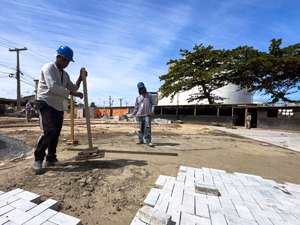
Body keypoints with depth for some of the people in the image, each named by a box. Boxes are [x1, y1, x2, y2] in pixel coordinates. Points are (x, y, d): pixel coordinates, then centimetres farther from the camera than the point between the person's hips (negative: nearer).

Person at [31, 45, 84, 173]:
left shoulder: (65, 75, 17)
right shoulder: (48, 67, -5)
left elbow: (73, 88, 20)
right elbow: (53, 87, -20)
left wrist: (80, 78, 9)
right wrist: (72, 93, -23)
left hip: (59, 106, 7)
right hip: (46, 104, -7)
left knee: (56, 133, 7)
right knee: (49, 131, -19)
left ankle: (51, 159, 17)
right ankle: (38, 159, -2)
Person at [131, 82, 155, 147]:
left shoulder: (149, 95, 13)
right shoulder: (138, 98, 17)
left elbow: (152, 104, 7)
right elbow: (136, 107, 18)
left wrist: (152, 110, -9)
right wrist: (133, 114, 12)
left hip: (147, 114, -3)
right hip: (140, 115, 3)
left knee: (147, 127, -13)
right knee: (141, 128, 7)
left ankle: (148, 141, -11)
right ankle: (140, 140, 17)